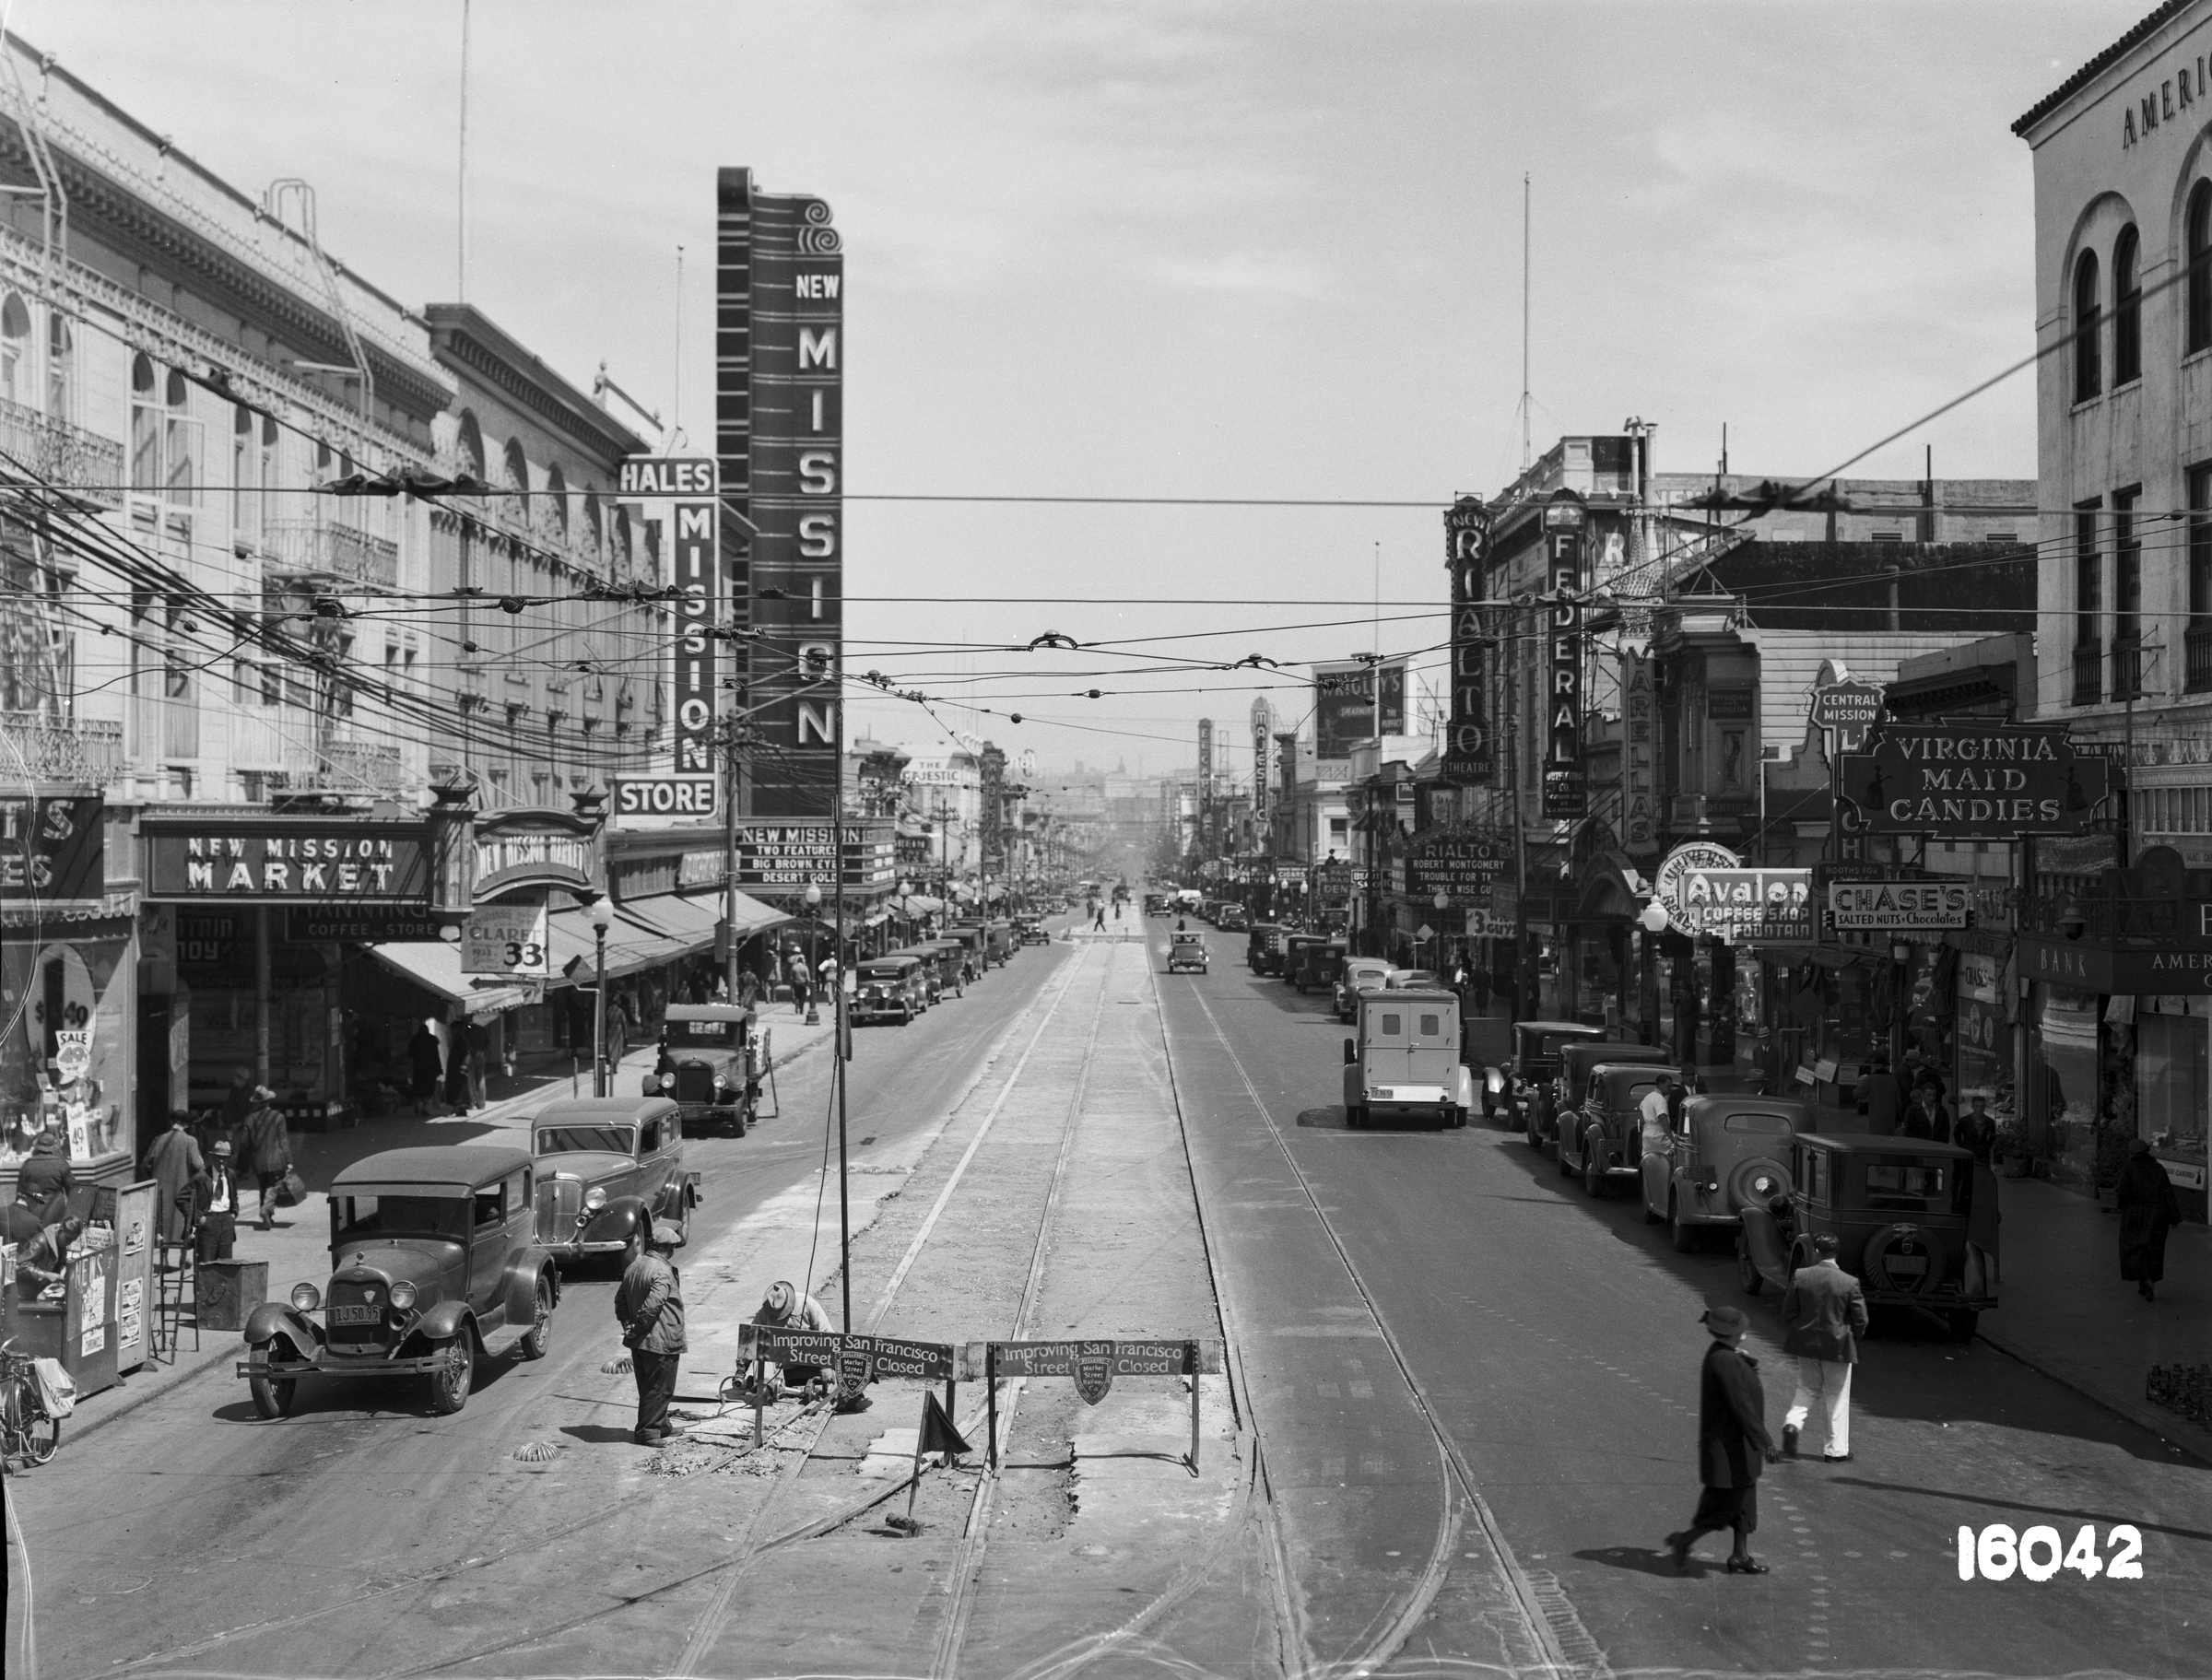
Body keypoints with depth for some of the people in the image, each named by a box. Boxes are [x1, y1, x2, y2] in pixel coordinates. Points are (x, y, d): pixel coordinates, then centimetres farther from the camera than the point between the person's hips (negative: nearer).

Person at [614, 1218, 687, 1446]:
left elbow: (620, 1299, 15)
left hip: (639, 1342, 9)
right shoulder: (663, 1273, -20)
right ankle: (648, 1431, 5)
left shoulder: (634, 1266, 8)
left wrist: (627, 1324, 10)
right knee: (659, 1387, 2)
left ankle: (660, 1425, 31)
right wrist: (636, 1329, -15)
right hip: (660, 1340, -9)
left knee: (649, 1386, 18)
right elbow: (652, 1306, -27)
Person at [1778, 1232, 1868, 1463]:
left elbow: (1788, 1311, -4)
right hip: (1837, 1346, -2)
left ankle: (1792, 1422, -4)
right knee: (1836, 1398, 11)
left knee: (1807, 1389, 21)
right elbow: (1861, 1320, -9)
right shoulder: (1849, 1282, -15)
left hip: (1805, 1343, 2)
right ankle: (1836, 1450, 18)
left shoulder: (1800, 1276, -10)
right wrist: (1851, 1338, 10)